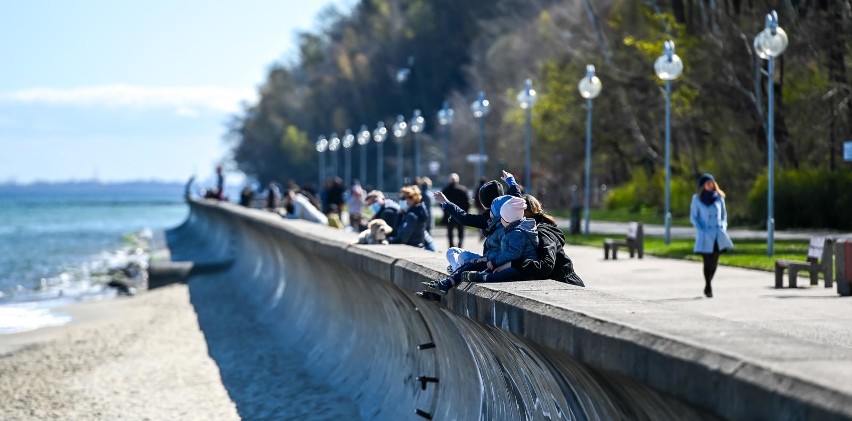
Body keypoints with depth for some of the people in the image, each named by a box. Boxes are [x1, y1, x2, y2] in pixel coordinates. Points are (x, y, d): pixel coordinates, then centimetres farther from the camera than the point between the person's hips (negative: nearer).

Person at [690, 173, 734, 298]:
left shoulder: (719, 197, 8)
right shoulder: (697, 198, -1)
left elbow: (724, 214, 17)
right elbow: (693, 217, 1)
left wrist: (723, 227, 2)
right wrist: (701, 230, -10)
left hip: (718, 235, 3)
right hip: (705, 235, -3)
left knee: (714, 262, 5)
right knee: (707, 262, -4)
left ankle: (708, 285, 22)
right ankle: (708, 288, 4)